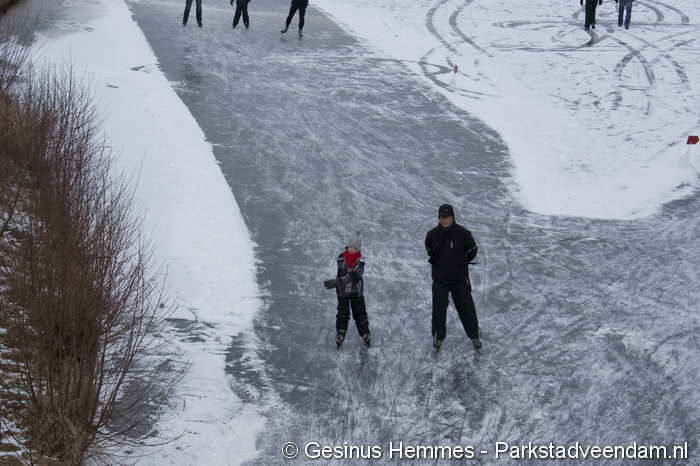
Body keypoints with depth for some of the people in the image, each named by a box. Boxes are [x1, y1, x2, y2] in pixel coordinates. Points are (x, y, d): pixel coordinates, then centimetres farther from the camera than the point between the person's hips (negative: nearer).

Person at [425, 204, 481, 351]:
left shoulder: (462, 233, -12)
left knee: (466, 308, 6)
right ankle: (438, 336, 23)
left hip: (460, 278, -1)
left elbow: (472, 250, 5)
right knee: (438, 308, 4)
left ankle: (474, 335, 21)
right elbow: (429, 249, 16)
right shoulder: (433, 234, -7)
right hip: (440, 278, 1)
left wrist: (462, 262, 5)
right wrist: (434, 260, 9)